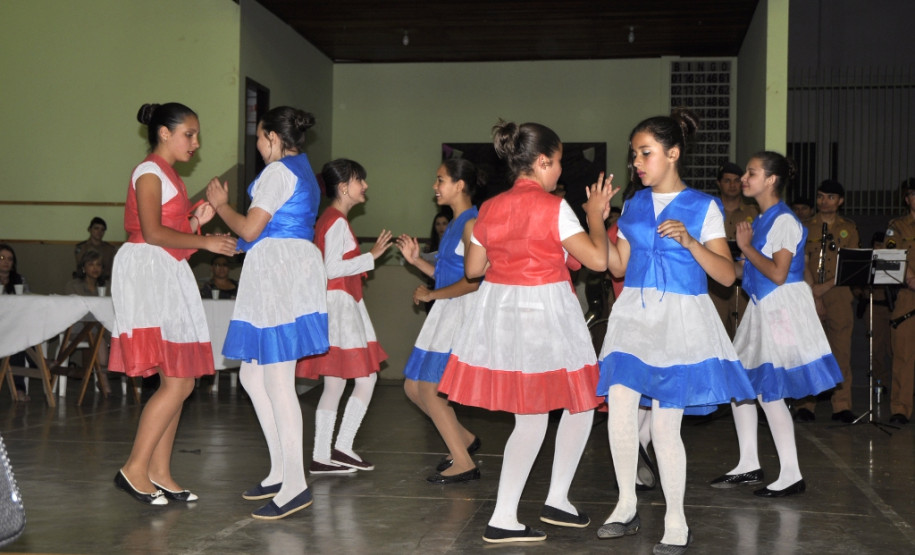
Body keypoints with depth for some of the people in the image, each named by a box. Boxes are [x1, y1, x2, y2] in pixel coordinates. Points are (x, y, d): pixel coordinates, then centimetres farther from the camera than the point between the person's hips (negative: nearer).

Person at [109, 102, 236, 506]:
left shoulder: (170, 176, 23)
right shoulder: (149, 172, -5)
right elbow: (152, 233, -16)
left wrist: (197, 220, 5)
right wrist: (203, 241, -12)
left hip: (170, 277, 10)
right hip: (148, 273, -10)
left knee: (180, 383, 5)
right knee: (177, 383, -15)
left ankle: (159, 473, 9)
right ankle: (135, 469, -8)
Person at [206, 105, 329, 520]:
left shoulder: (278, 172, -9)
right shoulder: (303, 171, 21)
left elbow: (250, 229, -12)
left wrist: (221, 205, 4)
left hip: (277, 271, -11)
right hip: (293, 266, 11)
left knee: (276, 379, -9)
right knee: (253, 374, 14)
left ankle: (294, 485, -5)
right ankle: (281, 471, 18)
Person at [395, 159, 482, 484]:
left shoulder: (472, 223, -13)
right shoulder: (453, 224, 16)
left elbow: (473, 281, -21)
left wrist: (431, 294, -13)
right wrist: (416, 261, 9)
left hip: (463, 311, -10)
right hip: (445, 312, 10)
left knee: (429, 387, -8)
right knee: (413, 386, 10)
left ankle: (463, 463, 2)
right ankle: (463, 439, 25)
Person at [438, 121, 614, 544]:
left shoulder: (490, 208, 6)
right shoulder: (553, 206, -11)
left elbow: (472, 267, 14)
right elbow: (597, 259, -13)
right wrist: (595, 215, 2)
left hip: (499, 310, 6)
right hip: (544, 310, -6)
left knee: (530, 419, 13)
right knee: (580, 403, 14)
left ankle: (504, 518, 11)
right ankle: (557, 500, 17)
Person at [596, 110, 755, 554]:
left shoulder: (703, 208, -2)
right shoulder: (633, 205, 12)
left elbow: (727, 274, -6)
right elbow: (618, 266, 12)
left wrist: (689, 242, -20)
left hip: (679, 319, -4)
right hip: (633, 316, 4)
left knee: (664, 427, -3)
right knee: (618, 410, -7)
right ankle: (627, 508, 14)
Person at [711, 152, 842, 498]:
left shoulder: (784, 221, -14)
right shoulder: (762, 220, 14)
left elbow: (777, 274, -20)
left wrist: (746, 247, -13)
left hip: (782, 309, -9)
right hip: (762, 309, 9)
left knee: (768, 391, -7)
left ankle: (791, 476, 2)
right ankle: (749, 466, 20)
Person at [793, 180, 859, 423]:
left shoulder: (849, 228, 12)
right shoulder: (806, 228, 10)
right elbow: (802, 264, 3)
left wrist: (825, 286, -8)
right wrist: (813, 296, -9)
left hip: (839, 296, 1)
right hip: (810, 296, 0)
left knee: (841, 350, -2)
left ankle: (842, 405, 3)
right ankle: (805, 405, 0)